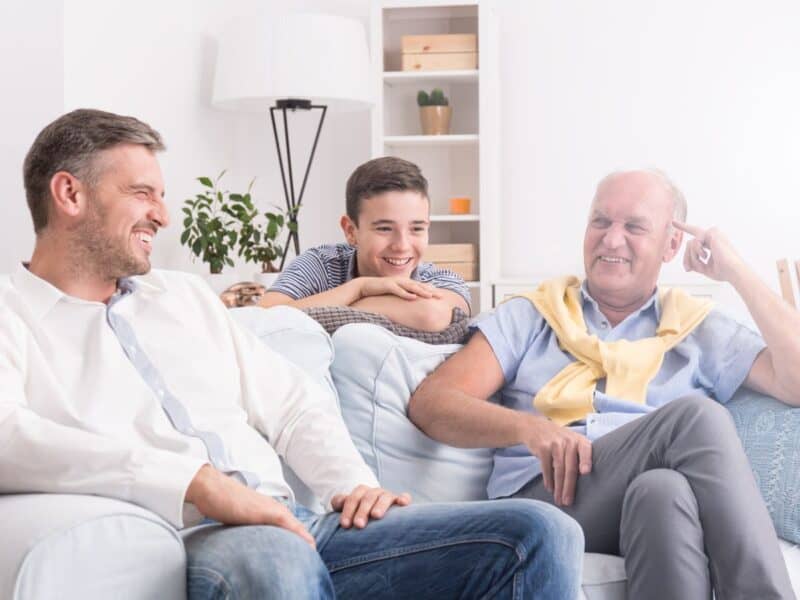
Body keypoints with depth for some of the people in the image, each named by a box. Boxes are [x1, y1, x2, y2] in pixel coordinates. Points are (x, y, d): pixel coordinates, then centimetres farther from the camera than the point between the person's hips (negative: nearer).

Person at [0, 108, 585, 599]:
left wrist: (355, 484, 3)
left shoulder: (186, 296, 26)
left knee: (540, 533, -12)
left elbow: (293, 405, 24)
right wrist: (198, 481, -24)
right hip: (184, 546, -6)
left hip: (294, 527, 6)